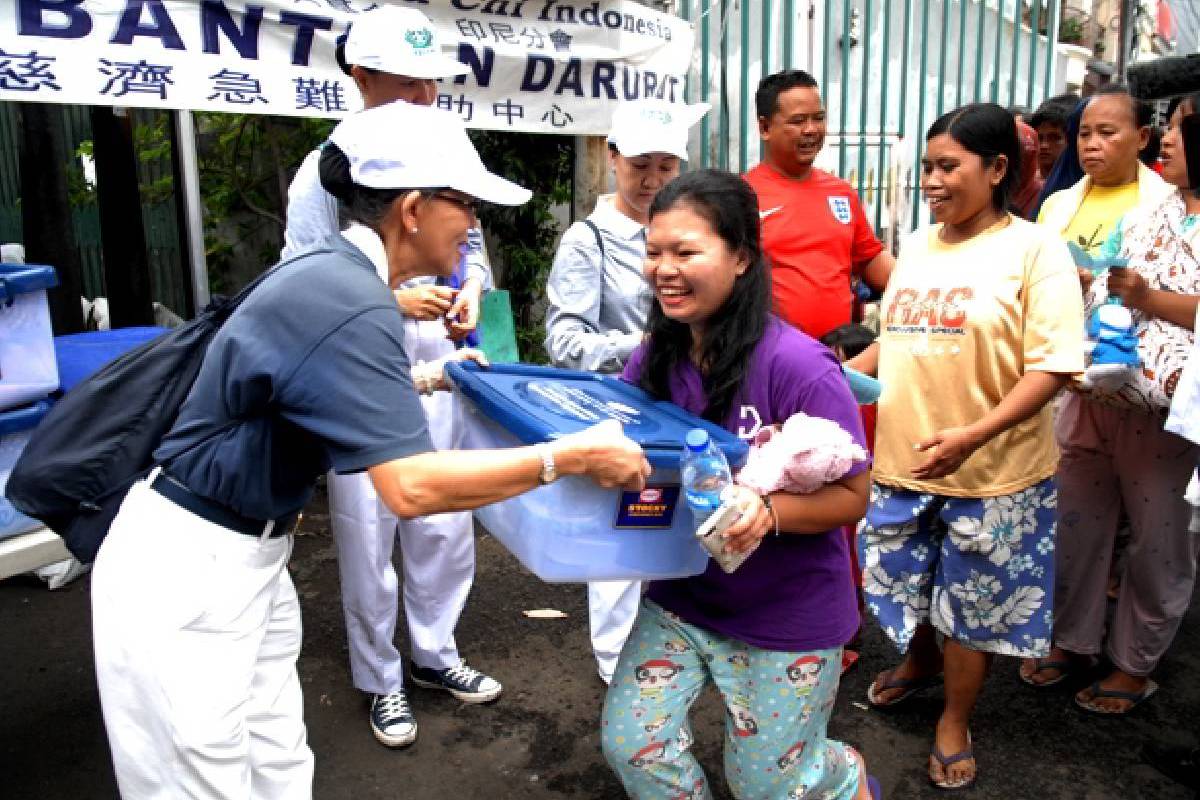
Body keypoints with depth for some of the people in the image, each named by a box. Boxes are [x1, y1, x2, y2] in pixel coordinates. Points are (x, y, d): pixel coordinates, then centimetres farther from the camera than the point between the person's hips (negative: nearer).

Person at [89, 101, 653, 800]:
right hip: (189, 573, -9)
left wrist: (432, 375, 35)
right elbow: (413, 487, -31)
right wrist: (572, 456, -24)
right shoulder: (348, 303, -25)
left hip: (249, 557, 9)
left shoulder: (333, 272, 5)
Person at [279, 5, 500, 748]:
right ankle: (379, 679, 30)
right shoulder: (327, 171, -10)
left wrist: (472, 290, -5)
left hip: (438, 376, 5)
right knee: (368, 537, 8)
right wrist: (393, 301, -20)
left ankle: (435, 653, 37)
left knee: (446, 527, 14)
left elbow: (471, 242, 16)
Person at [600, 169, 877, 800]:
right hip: (680, 595, 5)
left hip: (787, 613, -4)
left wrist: (766, 513, -36)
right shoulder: (655, 357, -6)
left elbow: (852, 495, -19)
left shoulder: (795, 365, -25)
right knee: (630, 746, 3)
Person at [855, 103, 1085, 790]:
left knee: (974, 604, 11)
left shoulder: (1034, 249, -10)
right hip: (902, 462, 5)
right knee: (901, 582, 20)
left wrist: (974, 435, -27)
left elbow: (1054, 365, -16)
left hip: (992, 474, -5)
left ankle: (955, 724, 34)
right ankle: (920, 662, 51)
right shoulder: (917, 247, 8)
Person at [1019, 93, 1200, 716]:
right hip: (1092, 398, 6)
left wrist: (1148, 298, -23)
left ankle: (1135, 664, 28)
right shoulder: (1142, 214, 12)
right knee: (1076, 524, 13)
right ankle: (1073, 640, 32)